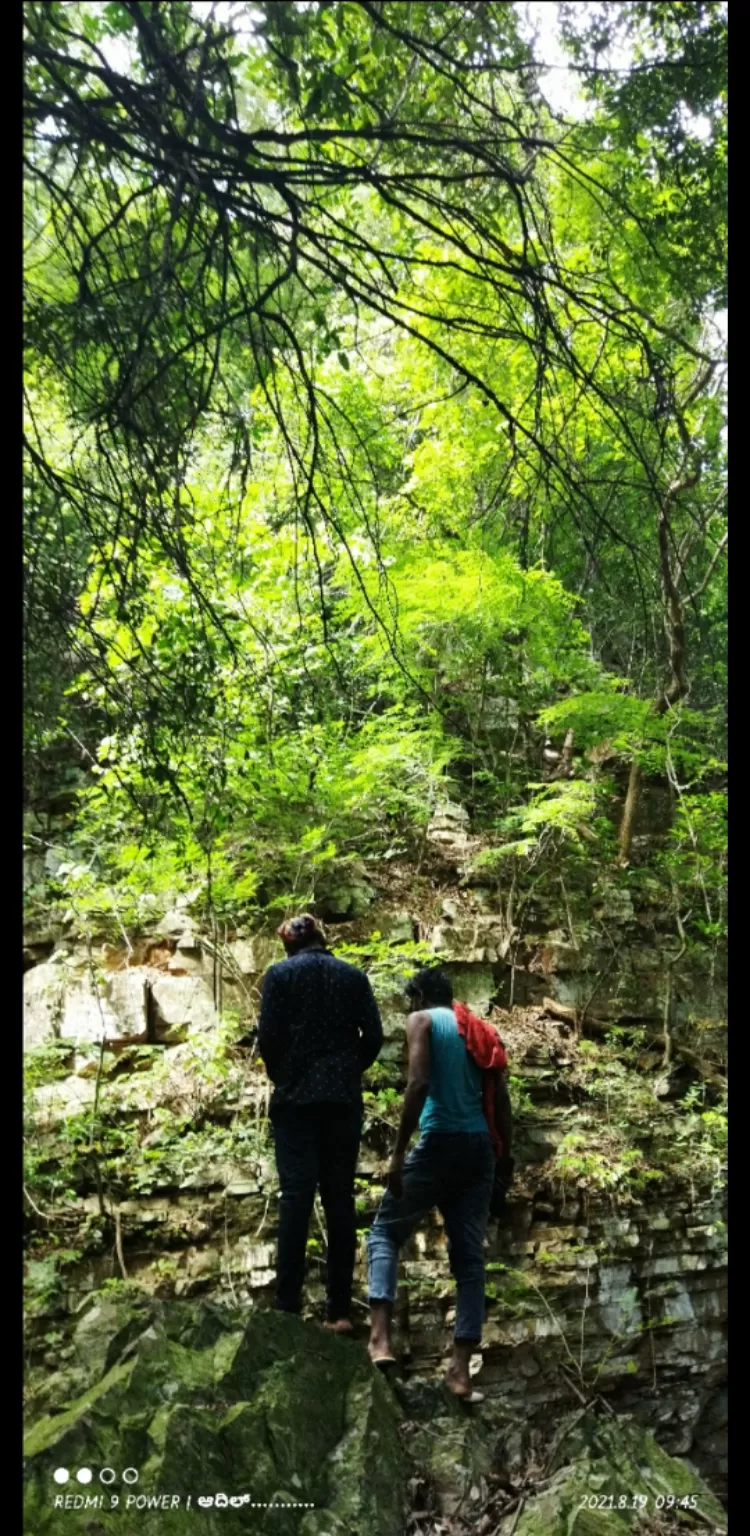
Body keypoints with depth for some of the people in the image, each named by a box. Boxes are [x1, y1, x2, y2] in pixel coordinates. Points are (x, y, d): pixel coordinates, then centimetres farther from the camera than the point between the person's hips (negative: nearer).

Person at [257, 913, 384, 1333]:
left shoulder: (279, 974, 1)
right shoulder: (354, 976, 7)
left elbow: (267, 1036, -5)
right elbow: (374, 1036, 1)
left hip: (295, 1097, -2)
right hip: (343, 1098, 2)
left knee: (296, 1194, -1)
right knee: (340, 1197, 6)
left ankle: (288, 1306, -4)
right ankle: (340, 1310, 7)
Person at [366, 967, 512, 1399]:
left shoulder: (422, 1020, 1)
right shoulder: (483, 1031, 17)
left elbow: (418, 1084, -14)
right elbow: (501, 1101, 11)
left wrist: (399, 1152, -13)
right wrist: (505, 1161, 14)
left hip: (441, 1142, -5)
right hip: (481, 1148, 5)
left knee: (386, 1230, 10)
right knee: (470, 1257, 9)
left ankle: (380, 1338, -4)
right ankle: (461, 1370, 5)